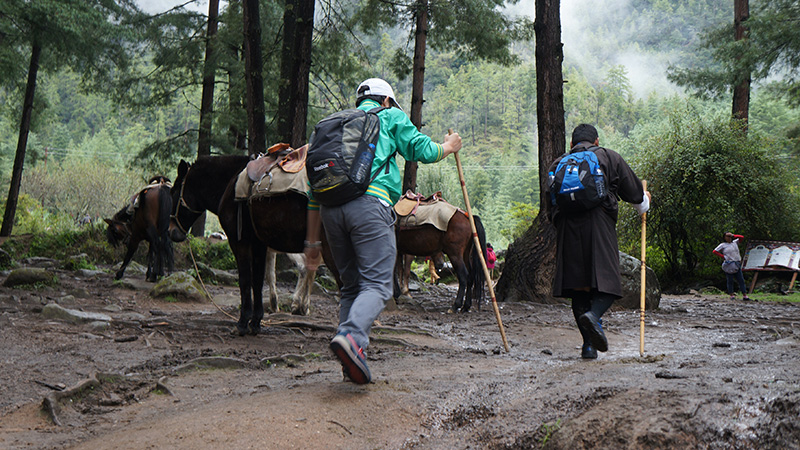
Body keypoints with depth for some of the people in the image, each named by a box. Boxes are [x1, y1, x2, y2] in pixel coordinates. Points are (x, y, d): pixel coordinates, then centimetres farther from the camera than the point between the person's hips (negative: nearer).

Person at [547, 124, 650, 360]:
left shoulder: (558, 164, 22)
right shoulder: (610, 158, 16)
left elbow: (551, 202, 21)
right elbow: (634, 192, 21)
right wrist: (645, 200, 42)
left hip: (567, 228, 3)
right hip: (599, 225, -3)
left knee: (578, 287, 7)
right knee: (607, 280, -2)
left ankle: (589, 345, 5)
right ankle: (593, 315, -33)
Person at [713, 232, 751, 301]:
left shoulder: (735, 242, 18)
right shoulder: (723, 245, 5)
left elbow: (742, 237, 18)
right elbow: (714, 251, 2)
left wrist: (733, 235, 8)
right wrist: (723, 257, -5)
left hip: (737, 264, 4)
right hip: (729, 265, -4)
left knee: (741, 280, 0)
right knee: (730, 281, -1)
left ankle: (744, 295, 1)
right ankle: (731, 295, 4)